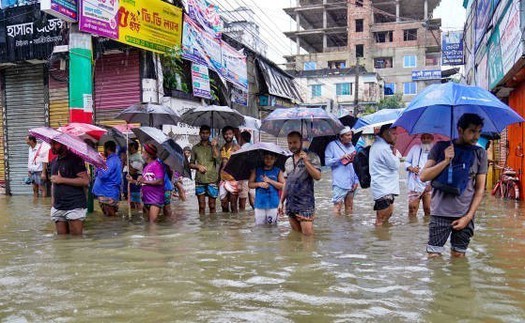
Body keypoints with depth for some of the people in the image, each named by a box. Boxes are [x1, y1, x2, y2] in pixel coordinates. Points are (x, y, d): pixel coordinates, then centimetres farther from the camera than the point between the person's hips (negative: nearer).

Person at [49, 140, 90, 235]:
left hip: (75, 207, -7)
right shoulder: (54, 162, 18)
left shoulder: (74, 158, -5)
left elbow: (85, 180, -15)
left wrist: (62, 179, -13)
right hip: (58, 208, 7)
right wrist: (52, 201, 15)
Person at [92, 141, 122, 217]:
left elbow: (103, 175, -25)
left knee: (110, 216, -5)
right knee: (112, 215, 16)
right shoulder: (116, 159, 15)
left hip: (107, 194, -10)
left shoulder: (111, 161, -18)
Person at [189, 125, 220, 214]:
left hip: (212, 179, -1)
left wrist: (214, 147, -12)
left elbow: (218, 161, -6)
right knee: (201, 206, 4)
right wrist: (198, 166, -6)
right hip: (199, 180, 1)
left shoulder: (214, 146, 7)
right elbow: (191, 164, 13)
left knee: (212, 206, 4)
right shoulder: (195, 148, 11)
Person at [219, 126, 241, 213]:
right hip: (223, 179, 5)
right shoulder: (222, 148, 12)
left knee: (233, 205, 0)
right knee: (224, 204, 9)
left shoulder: (236, 147, -4)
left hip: (233, 180, -5)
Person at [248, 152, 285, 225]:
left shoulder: (278, 171, 3)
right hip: (259, 203, 1)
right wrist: (259, 184, -9)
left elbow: (283, 186, -3)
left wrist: (270, 181, -10)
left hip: (273, 204, -1)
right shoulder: (256, 170, 8)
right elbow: (250, 184, 9)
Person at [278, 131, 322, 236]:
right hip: (290, 204, 6)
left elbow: (317, 176, -14)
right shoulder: (288, 161, 15)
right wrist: (281, 202, 15)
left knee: (307, 235, -8)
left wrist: (306, 161, -20)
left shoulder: (311, 157, -2)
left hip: (305, 204, -5)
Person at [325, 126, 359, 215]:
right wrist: (341, 158, -19)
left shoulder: (351, 146, 14)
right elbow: (327, 162, -9)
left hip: (351, 183, 5)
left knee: (349, 207, 10)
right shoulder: (332, 145, -2)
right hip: (339, 183, -5)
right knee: (337, 206, -8)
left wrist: (356, 180, 8)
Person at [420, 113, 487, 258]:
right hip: (440, 213, -1)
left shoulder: (480, 154, 4)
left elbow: (480, 189, 4)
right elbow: (423, 176, -4)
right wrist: (446, 161, -16)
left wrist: (468, 217, -4)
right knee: (433, 256, -3)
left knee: (459, 256, 7)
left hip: (464, 215, 1)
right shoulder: (441, 147, 2)